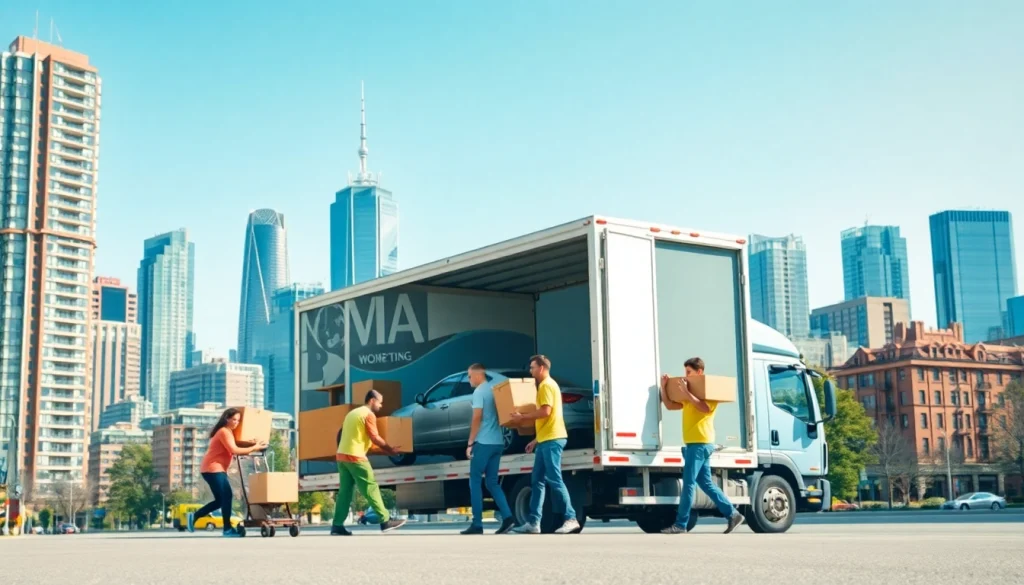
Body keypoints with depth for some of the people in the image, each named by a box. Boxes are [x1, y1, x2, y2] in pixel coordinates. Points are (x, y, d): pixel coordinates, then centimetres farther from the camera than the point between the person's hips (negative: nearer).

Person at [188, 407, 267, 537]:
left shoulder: (229, 432, 20)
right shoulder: (224, 432, -14)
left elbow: (237, 444, 12)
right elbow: (234, 450, -25)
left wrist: (254, 443, -4)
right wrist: (254, 448, -19)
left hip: (216, 469, 10)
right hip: (213, 469, -10)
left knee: (221, 499, 11)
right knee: (226, 496, -12)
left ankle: (194, 516, 17)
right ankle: (227, 529, -10)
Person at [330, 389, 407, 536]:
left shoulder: (353, 413, 22)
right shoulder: (369, 414, -6)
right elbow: (375, 438, -10)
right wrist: (390, 449, 1)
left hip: (342, 455, 9)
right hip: (355, 457, -9)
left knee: (345, 491, 8)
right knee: (371, 488, -4)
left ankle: (337, 526, 4)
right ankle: (385, 521, -1)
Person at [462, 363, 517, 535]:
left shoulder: (479, 392, -9)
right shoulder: (494, 390, 14)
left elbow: (477, 418, -15)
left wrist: (470, 443, -12)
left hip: (484, 443, -8)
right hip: (497, 442, 8)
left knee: (475, 481, 1)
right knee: (492, 482, 12)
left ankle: (477, 524, 0)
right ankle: (507, 517, -3)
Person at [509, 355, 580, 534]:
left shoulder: (546, 385, -8)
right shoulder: (545, 385, 23)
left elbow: (545, 412, -20)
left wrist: (523, 417, -11)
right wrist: (536, 440, 24)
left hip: (551, 439, -11)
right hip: (546, 440, 11)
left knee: (554, 480, -11)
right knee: (537, 481, 8)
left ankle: (571, 519, -11)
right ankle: (533, 523, 7)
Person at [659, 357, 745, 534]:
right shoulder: (689, 395, 20)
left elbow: (705, 408, -24)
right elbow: (669, 405, 21)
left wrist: (687, 393, -25)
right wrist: (664, 386, 9)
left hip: (701, 443, -9)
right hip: (693, 443, 9)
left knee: (688, 484, -9)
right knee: (706, 483, 10)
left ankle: (680, 525, -8)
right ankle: (732, 514, 14)